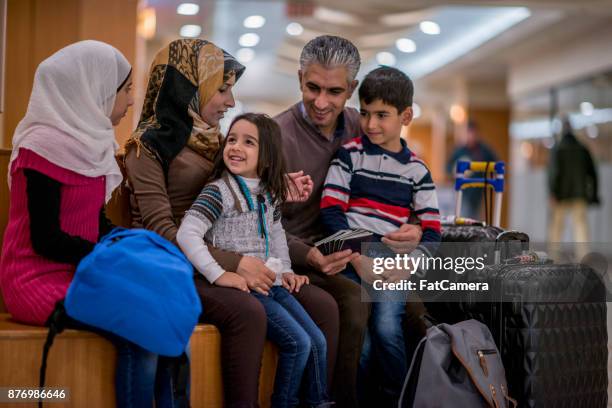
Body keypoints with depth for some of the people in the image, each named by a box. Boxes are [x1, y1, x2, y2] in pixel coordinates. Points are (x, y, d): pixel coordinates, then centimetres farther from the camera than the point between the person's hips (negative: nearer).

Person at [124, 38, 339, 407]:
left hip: (219, 263, 7)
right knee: (247, 312, -35)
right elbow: (162, 231, -14)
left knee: (323, 306, -11)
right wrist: (234, 263, -22)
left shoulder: (213, 141, 17)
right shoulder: (149, 145, -5)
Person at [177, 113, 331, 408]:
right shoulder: (219, 190, -13)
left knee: (318, 341, 5)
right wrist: (219, 275, -26)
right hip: (241, 287, -7)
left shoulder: (268, 192, 9)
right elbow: (186, 234, -23)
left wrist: (285, 270, 14)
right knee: (298, 343, -15)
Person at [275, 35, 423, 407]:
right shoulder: (279, 136, -10)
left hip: (352, 251, 6)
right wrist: (310, 256, -28)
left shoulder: (359, 128, 6)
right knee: (357, 298, -30)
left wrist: (414, 229, -13)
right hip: (298, 255, -5)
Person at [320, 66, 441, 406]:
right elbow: (331, 211, -2)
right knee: (359, 341, -15)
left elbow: (432, 232, 7)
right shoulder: (349, 154, 6)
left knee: (386, 326, -20)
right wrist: (359, 258, -12)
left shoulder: (416, 170, 10)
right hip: (352, 256, -1)